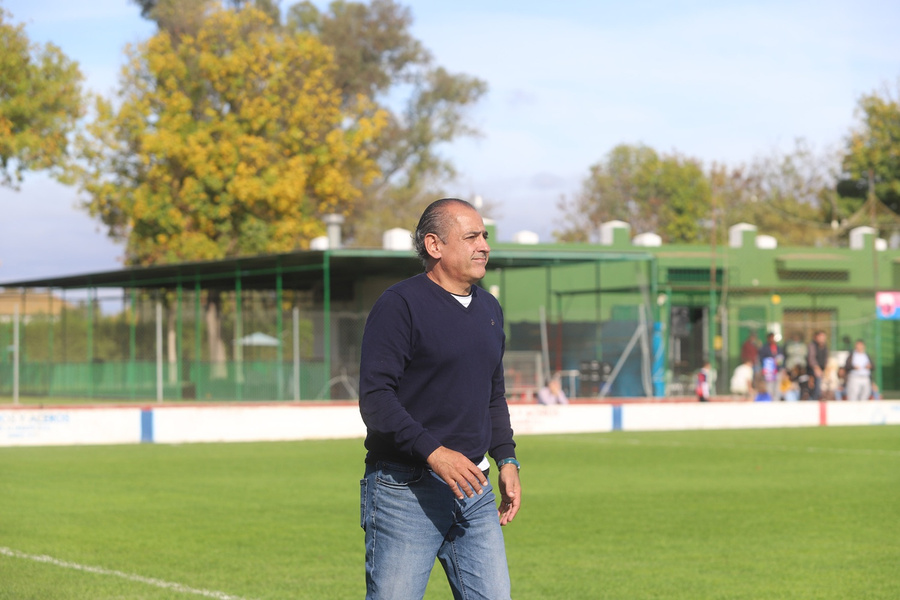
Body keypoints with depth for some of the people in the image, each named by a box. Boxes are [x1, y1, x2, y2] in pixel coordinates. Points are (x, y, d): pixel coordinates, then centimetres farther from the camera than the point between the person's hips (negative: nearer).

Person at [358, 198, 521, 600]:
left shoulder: (489, 309, 16)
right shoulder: (399, 305, -8)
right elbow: (374, 397, -16)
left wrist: (506, 460, 13)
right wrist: (433, 452, -24)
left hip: (473, 488, 7)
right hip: (404, 491, -7)